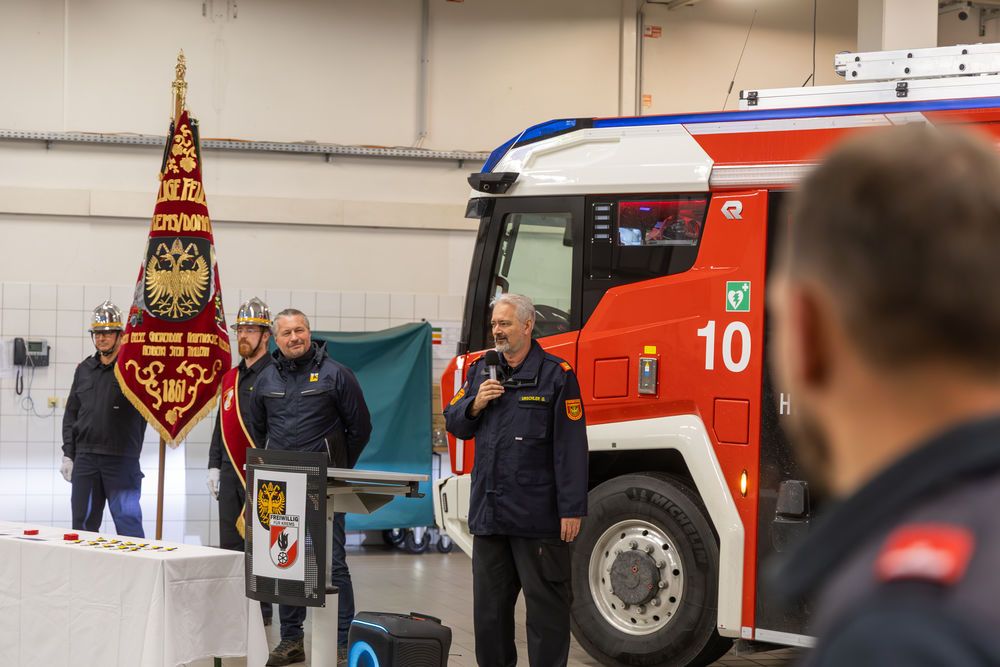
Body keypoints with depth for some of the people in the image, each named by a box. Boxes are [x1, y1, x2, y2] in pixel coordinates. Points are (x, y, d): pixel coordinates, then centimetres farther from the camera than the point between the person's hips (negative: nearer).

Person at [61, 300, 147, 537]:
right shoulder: (84, 369, 15)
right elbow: (71, 414, 17)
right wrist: (68, 455, 11)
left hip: (122, 461, -5)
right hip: (85, 459, 5)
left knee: (128, 525, -5)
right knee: (82, 525, 8)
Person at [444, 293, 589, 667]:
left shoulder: (556, 375, -5)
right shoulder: (482, 371, 13)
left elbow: (571, 447, -10)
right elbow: (454, 424, 17)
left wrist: (572, 509, -14)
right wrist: (475, 404, -5)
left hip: (538, 516, -6)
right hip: (489, 513, 6)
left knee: (546, 606, -1)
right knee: (489, 605, 12)